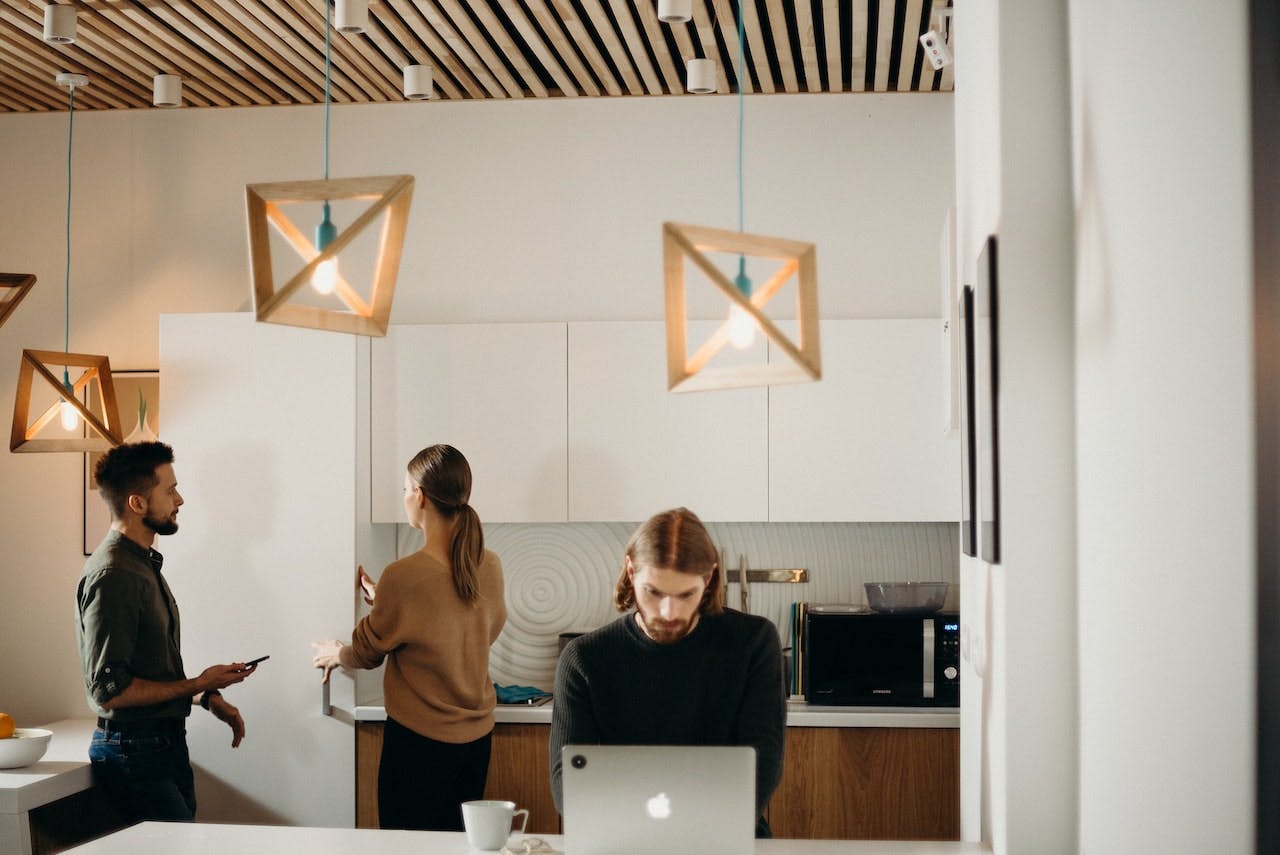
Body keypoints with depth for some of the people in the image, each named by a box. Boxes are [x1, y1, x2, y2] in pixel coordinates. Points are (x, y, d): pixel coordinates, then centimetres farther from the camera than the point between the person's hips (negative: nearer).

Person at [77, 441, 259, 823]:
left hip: (167, 745, 10)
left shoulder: (144, 564, 14)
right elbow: (109, 689, -23)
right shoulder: (112, 576, -19)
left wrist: (208, 697, 10)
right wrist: (199, 685, -16)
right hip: (134, 752, -10)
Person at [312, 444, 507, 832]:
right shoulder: (490, 567, -4)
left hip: (419, 740, -6)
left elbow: (367, 652, -5)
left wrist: (335, 654, 20)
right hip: (477, 735, 6)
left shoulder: (404, 575, -19)